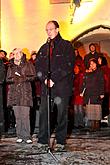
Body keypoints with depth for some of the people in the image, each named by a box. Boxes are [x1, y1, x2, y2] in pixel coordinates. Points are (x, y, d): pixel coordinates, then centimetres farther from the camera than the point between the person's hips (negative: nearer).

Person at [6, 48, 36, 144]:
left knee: (25, 115, -10)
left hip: (25, 92, -3)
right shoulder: (11, 66, 20)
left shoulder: (28, 65, 10)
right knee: (17, 116, -1)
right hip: (14, 92, 3)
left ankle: (27, 136, -6)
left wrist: (24, 78, -12)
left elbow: (33, 76, 2)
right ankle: (20, 136, 4)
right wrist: (13, 79, -4)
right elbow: (7, 79, 17)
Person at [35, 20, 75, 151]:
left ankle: (60, 141, 7)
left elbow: (68, 66, -8)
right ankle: (42, 140, 9)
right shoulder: (44, 48, 18)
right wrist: (44, 78, -6)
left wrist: (54, 79, -13)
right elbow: (38, 66, 12)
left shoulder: (66, 46, 2)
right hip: (46, 85, 4)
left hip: (62, 85, -4)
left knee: (61, 113, 0)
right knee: (43, 112, 2)